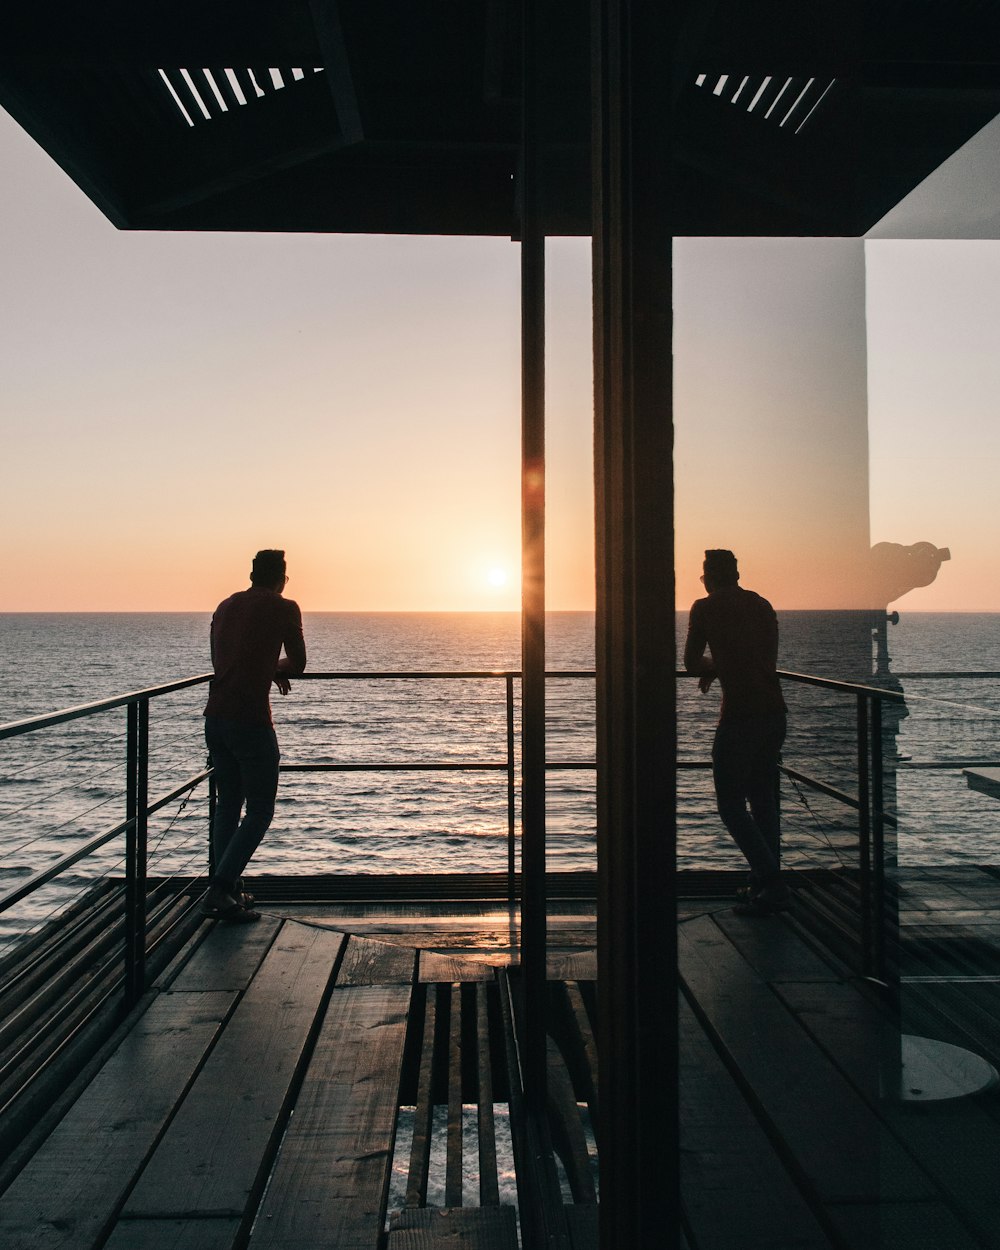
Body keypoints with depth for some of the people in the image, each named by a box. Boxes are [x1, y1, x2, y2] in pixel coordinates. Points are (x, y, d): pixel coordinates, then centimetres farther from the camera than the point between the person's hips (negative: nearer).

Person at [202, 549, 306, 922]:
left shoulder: (225, 606, 15)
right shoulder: (284, 608, -3)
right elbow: (298, 664, 7)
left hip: (215, 719, 7)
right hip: (250, 721, -7)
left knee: (228, 804, 16)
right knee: (259, 810, 3)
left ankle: (227, 891, 20)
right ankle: (221, 889, -6)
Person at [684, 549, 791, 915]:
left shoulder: (705, 608, 0)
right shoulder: (762, 605, 16)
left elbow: (691, 662, 7)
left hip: (739, 716, -6)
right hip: (775, 713, 7)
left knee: (731, 805, 2)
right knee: (764, 800, 16)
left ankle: (772, 884, -6)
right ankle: (767, 885, 21)